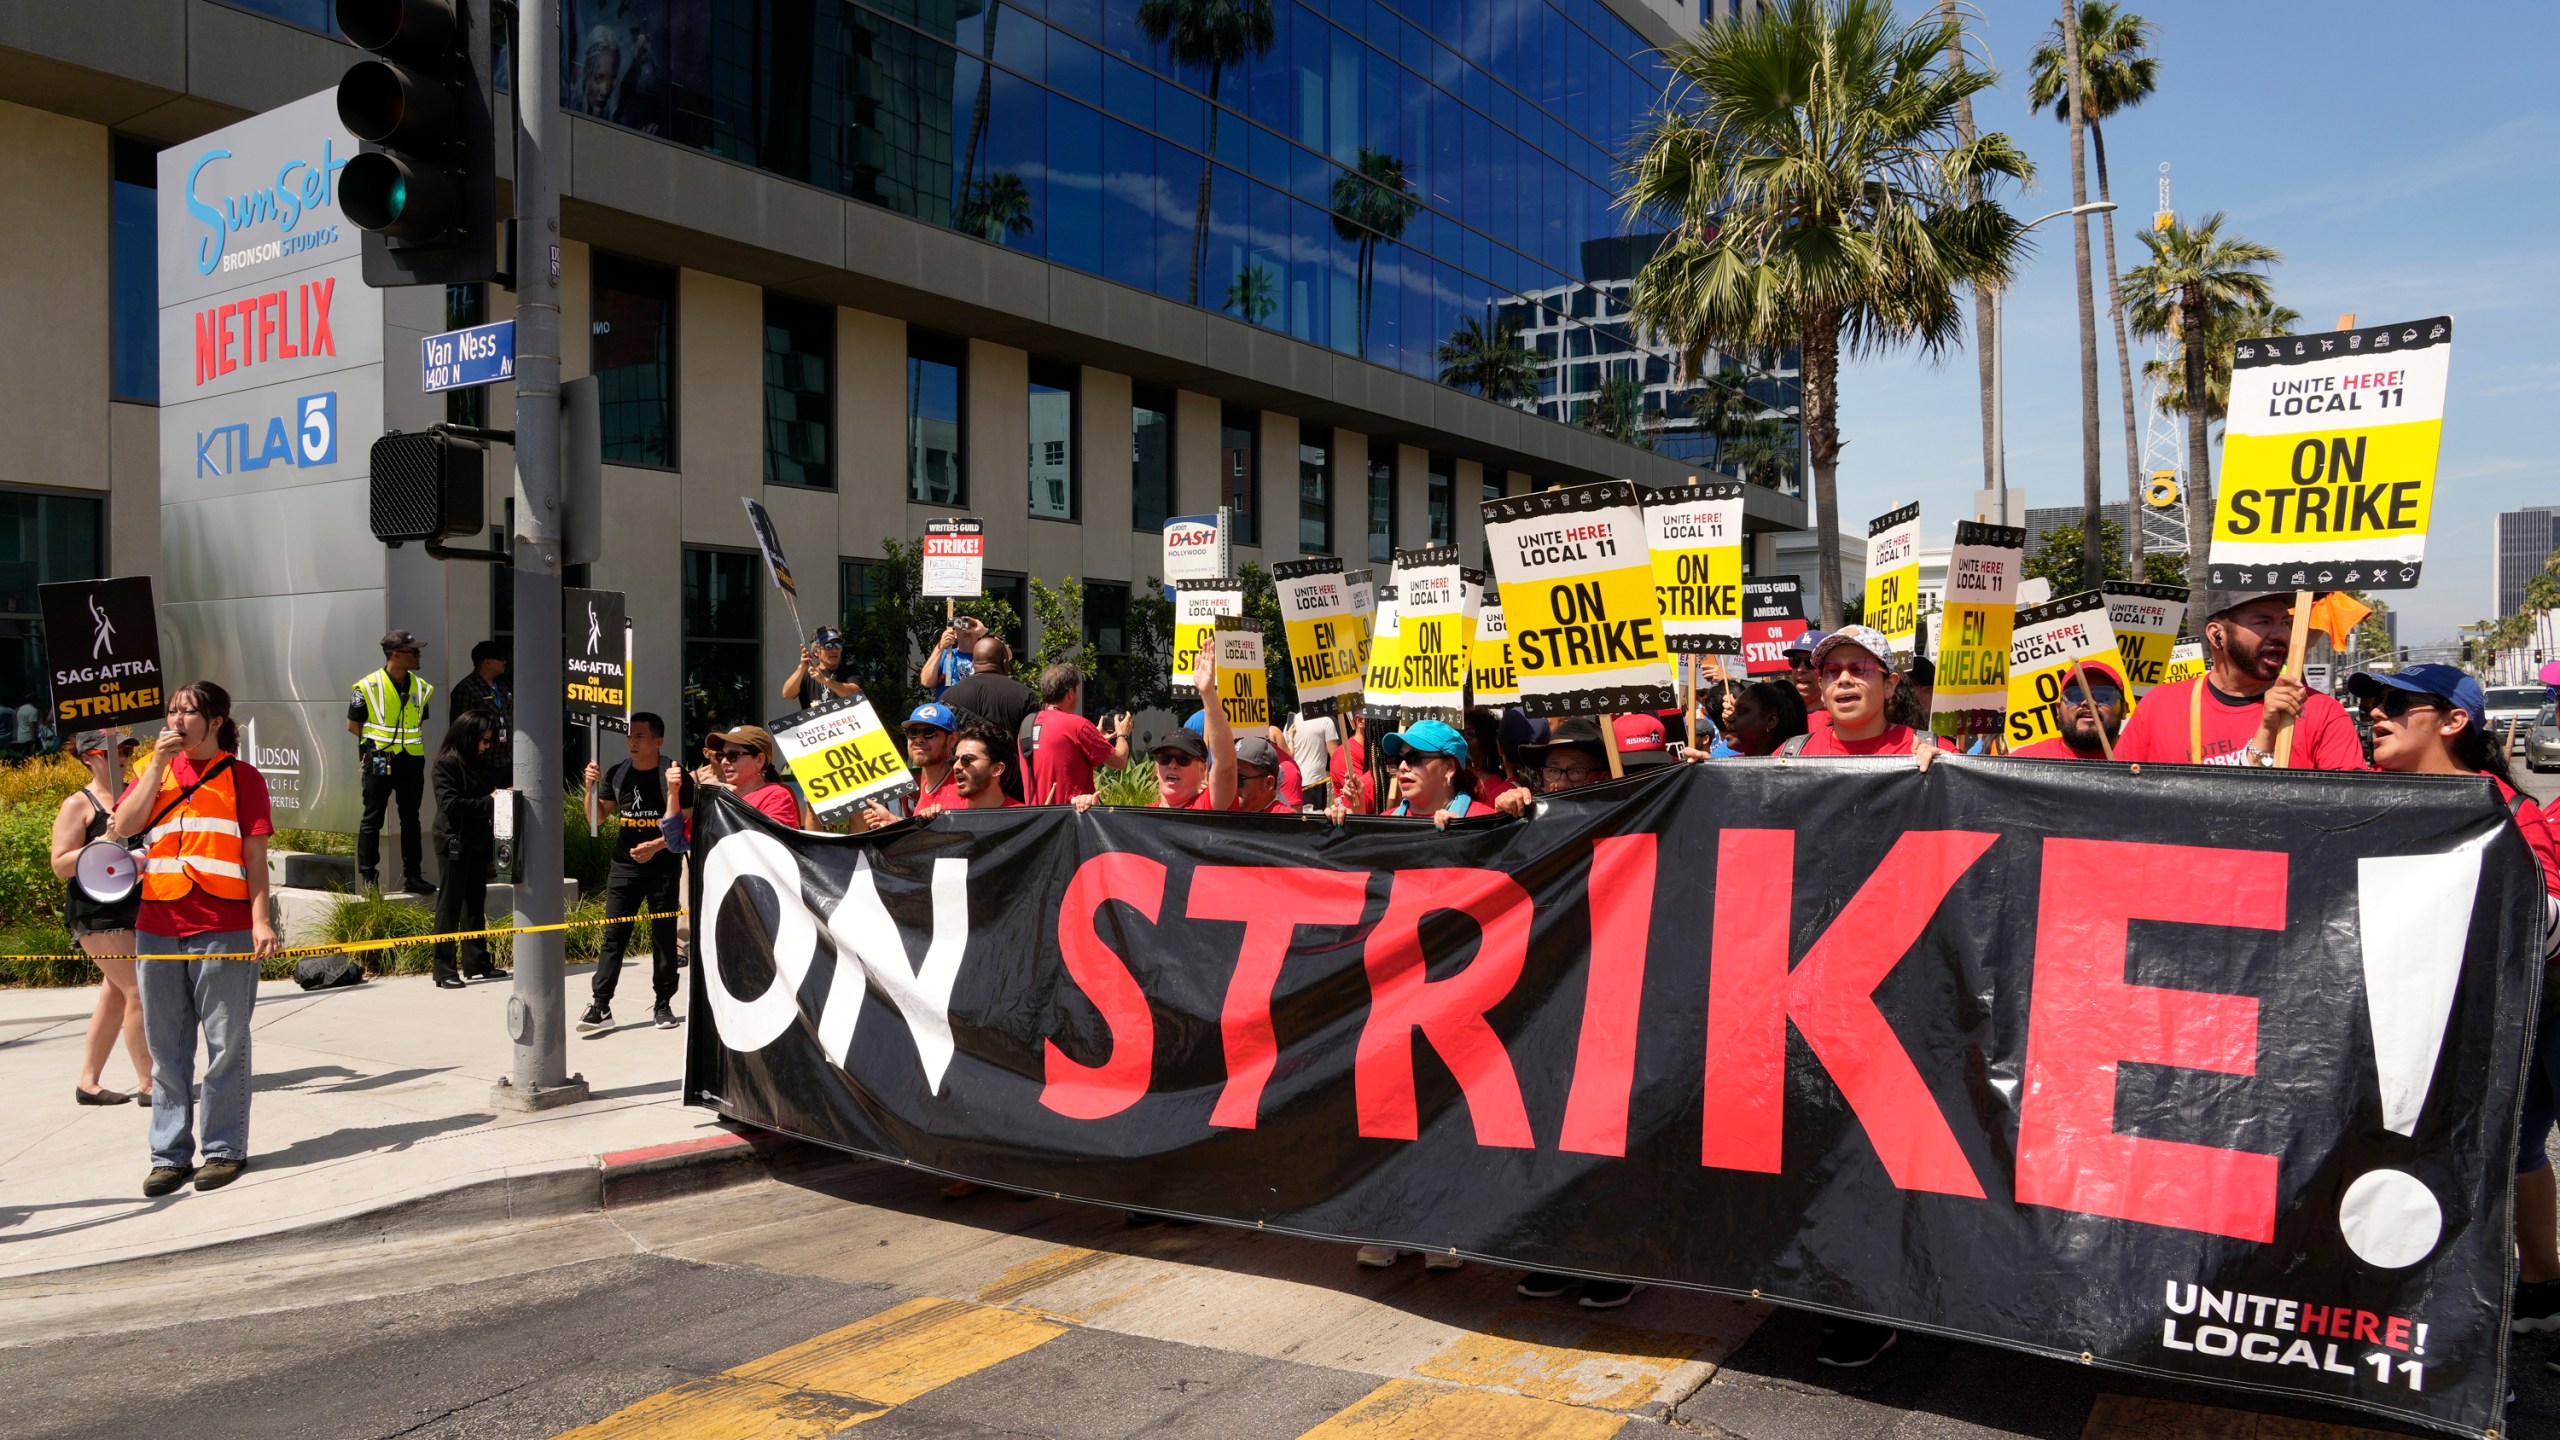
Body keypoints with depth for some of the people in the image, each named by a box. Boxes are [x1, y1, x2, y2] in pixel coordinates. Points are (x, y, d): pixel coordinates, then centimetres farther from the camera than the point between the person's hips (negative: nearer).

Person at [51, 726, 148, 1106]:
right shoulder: (78, 805, -5)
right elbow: (61, 866, -9)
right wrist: (105, 840, -22)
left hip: (137, 910, 7)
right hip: (98, 914, -7)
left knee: (115, 995, 11)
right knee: (138, 990, -11)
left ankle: (88, 1082, 22)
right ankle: (149, 1085, -6)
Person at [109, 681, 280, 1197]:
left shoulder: (241, 777, 4)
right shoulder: (155, 771, 14)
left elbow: (255, 856, 0)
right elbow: (121, 826, -2)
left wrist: (260, 919, -10)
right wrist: (158, 764, -5)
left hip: (224, 930, -4)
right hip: (157, 927, 4)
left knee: (226, 1044, 1)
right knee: (166, 1047, 8)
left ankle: (225, 1149, 10)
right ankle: (170, 1154, 15)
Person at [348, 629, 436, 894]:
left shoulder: (421, 687, 8)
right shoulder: (368, 686, -7)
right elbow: (353, 725, -1)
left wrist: (411, 742, 6)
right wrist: (376, 742, -5)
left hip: (412, 760, 5)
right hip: (379, 761, -5)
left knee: (411, 819, 9)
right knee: (372, 819, 2)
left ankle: (411, 875, 15)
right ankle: (368, 876, 9)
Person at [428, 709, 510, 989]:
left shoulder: (485, 764, 12)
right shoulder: (447, 764, -10)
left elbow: (499, 786, 19)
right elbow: (449, 804, -19)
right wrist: (487, 802, -20)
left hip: (478, 842, 8)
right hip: (454, 843, -8)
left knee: (475, 904, 13)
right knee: (450, 906, -4)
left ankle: (476, 963, 21)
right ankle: (444, 970, 0)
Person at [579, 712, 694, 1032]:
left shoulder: (673, 774, -9)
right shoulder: (616, 774, 5)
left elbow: (687, 824, -9)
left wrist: (656, 845, -21)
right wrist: (591, 788, -5)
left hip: (664, 866, -4)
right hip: (624, 865, 4)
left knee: (664, 936, 5)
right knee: (613, 936, 1)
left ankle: (662, 1004, 15)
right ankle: (600, 1005, 1)